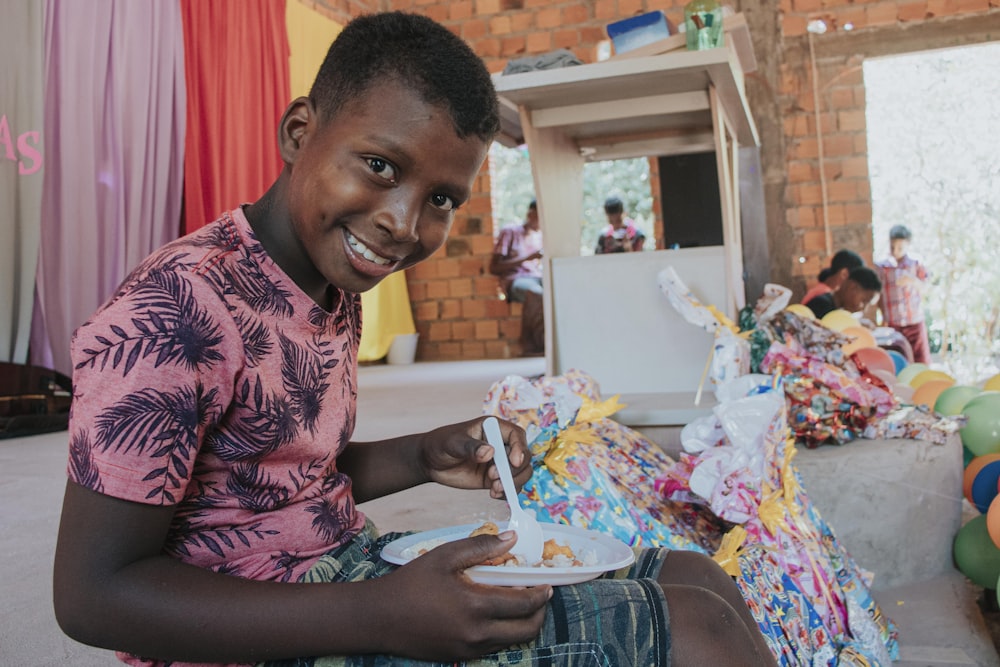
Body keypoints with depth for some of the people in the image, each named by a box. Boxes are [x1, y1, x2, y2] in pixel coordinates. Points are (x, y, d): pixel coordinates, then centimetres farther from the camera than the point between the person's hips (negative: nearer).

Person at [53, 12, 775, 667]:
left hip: (351, 560, 8)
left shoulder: (336, 296, 4)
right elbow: (93, 593, -21)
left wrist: (423, 459, -3)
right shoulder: (172, 312, -23)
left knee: (693, 578, 5)